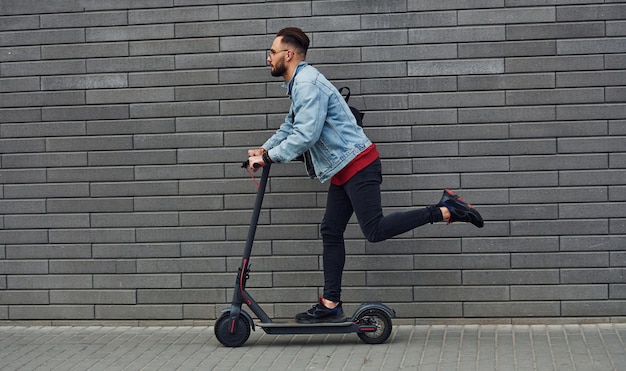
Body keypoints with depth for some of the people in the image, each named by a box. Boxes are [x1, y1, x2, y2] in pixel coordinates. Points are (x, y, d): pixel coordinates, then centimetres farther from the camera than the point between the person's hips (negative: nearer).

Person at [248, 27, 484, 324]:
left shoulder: (307, 84, -16)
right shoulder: (298, 85, 18)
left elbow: (305, 136, -24)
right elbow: (290, 126, 32)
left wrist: (268, 158, -17)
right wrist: (265, 149, 21)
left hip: (357, 165, -10)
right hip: (342, 170, 10)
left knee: (375, 230, -15)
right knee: (331, 231, 8)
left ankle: (445, 210, -9)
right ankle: (331, 305, 10)